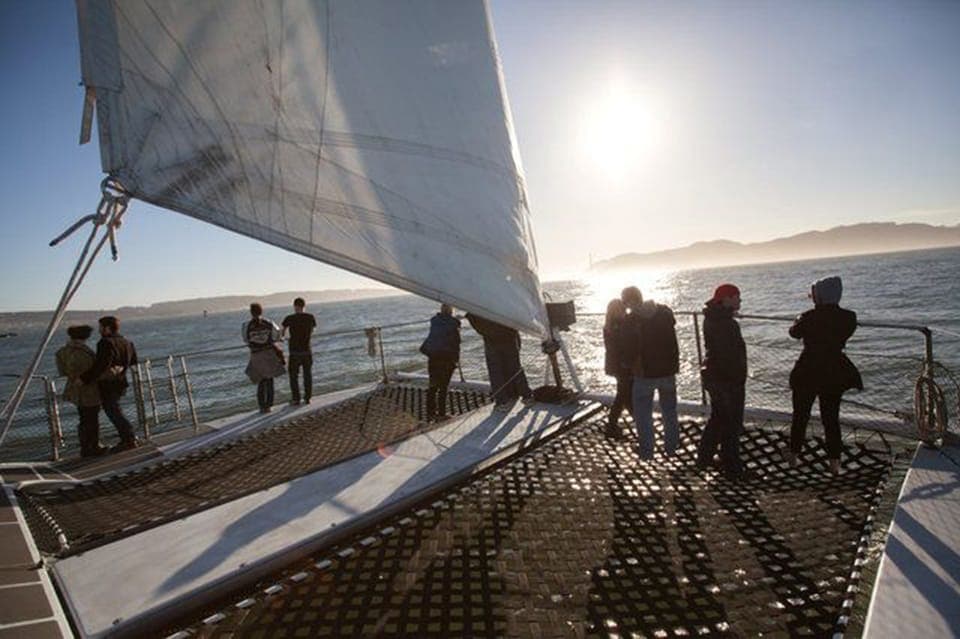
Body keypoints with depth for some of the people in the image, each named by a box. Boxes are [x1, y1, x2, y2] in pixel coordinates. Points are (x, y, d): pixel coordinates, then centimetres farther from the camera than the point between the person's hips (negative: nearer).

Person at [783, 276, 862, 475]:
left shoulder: (809, 318, -17)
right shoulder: (849, 317, -6)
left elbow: (794, 333, 2)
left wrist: (798, 321, 24)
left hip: (807, 373, -3)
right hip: (835, 373, 3)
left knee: (801, 415, 13)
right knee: (831, 417, 13)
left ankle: (794, 454, 26)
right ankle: (834, 462, 14)